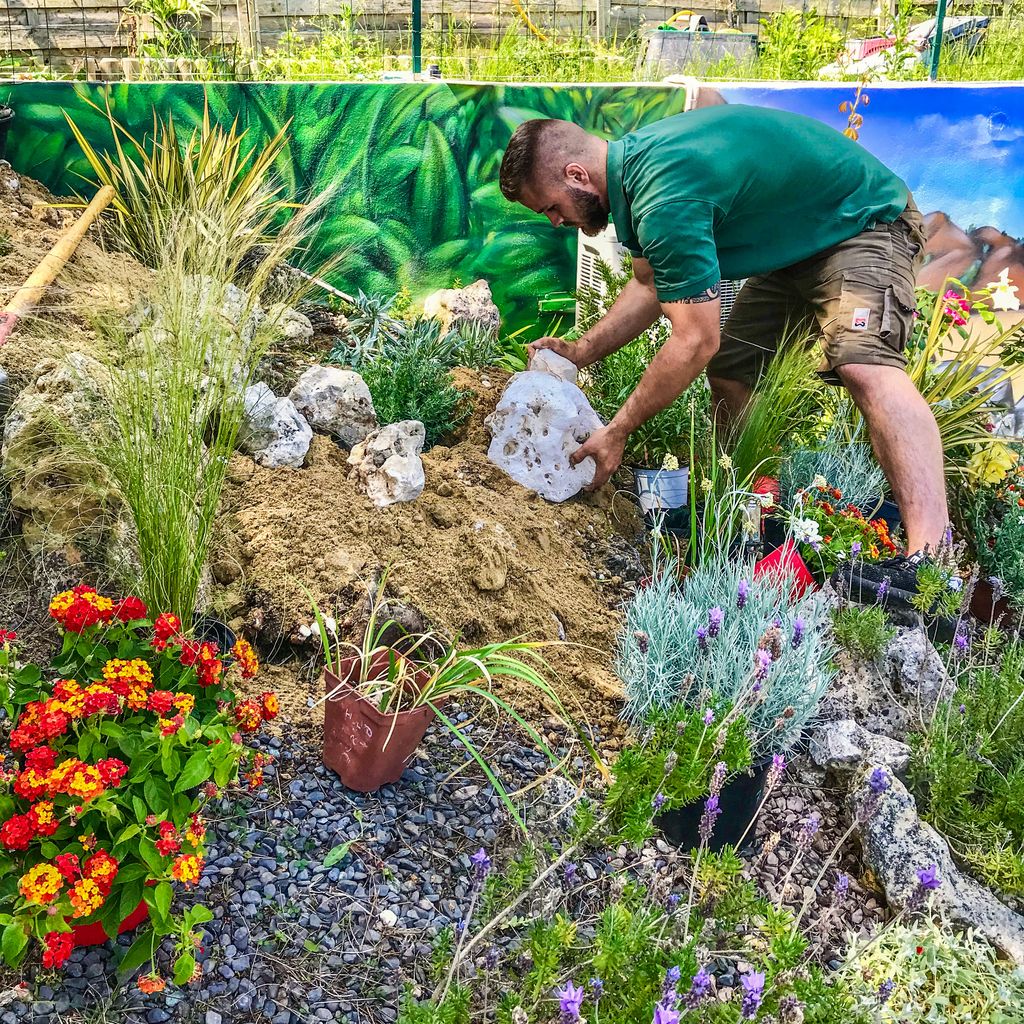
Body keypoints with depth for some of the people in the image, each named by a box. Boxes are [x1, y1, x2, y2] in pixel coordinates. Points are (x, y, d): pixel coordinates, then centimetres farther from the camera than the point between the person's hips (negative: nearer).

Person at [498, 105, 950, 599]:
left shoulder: (664, 198, -33)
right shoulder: (632, 163, -1)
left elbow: (695, 342, -30)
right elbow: (649, 286, 11)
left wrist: (615, 432, -21)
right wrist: (579, 352, 1)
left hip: (863, 222, -10)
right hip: (796, 242, 10)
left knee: (864, 364, -32)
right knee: (728, 371, 8)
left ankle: (932, 552, -40)